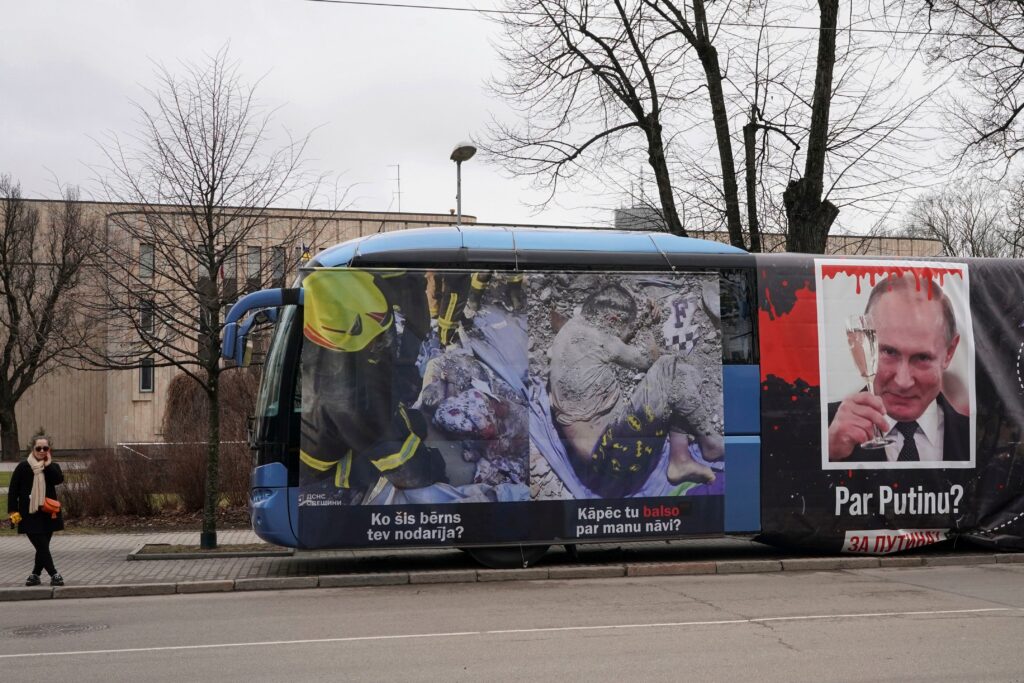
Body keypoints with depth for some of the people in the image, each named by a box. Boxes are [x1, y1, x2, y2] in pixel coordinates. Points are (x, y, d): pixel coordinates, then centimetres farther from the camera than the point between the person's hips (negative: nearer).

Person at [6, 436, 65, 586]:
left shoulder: (52, 467, 7)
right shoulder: (23, 466, -2)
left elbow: (59, 479, -15)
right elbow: (13, 490, -1)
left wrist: (48, 464, -12)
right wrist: (13, 511, -8)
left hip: (48, 514, 3)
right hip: (30, 515, -3)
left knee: (42, 547, 9)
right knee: (42, 546, -9)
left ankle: (35, 575, 23)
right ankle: (54, 575, -5)